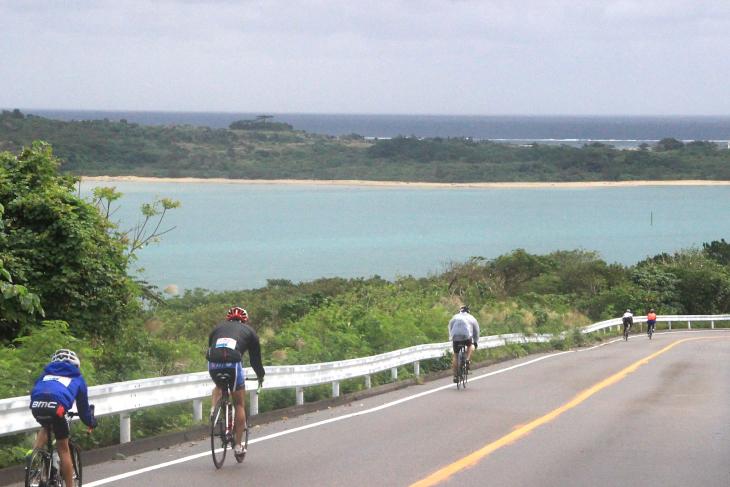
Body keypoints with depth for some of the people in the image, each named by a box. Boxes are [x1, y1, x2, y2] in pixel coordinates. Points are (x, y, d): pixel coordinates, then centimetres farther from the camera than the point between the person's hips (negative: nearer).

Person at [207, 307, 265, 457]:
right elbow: (255, 357, 27)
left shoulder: (218, 328, 30)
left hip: (213, 365, 3)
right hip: (233, 363, -3)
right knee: (239, 404, 11)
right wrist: (260, 375, 43)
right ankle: (238, 445, 10)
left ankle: (214, 409, 11)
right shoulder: (249, 330, 24)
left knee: (219, 386, 38)